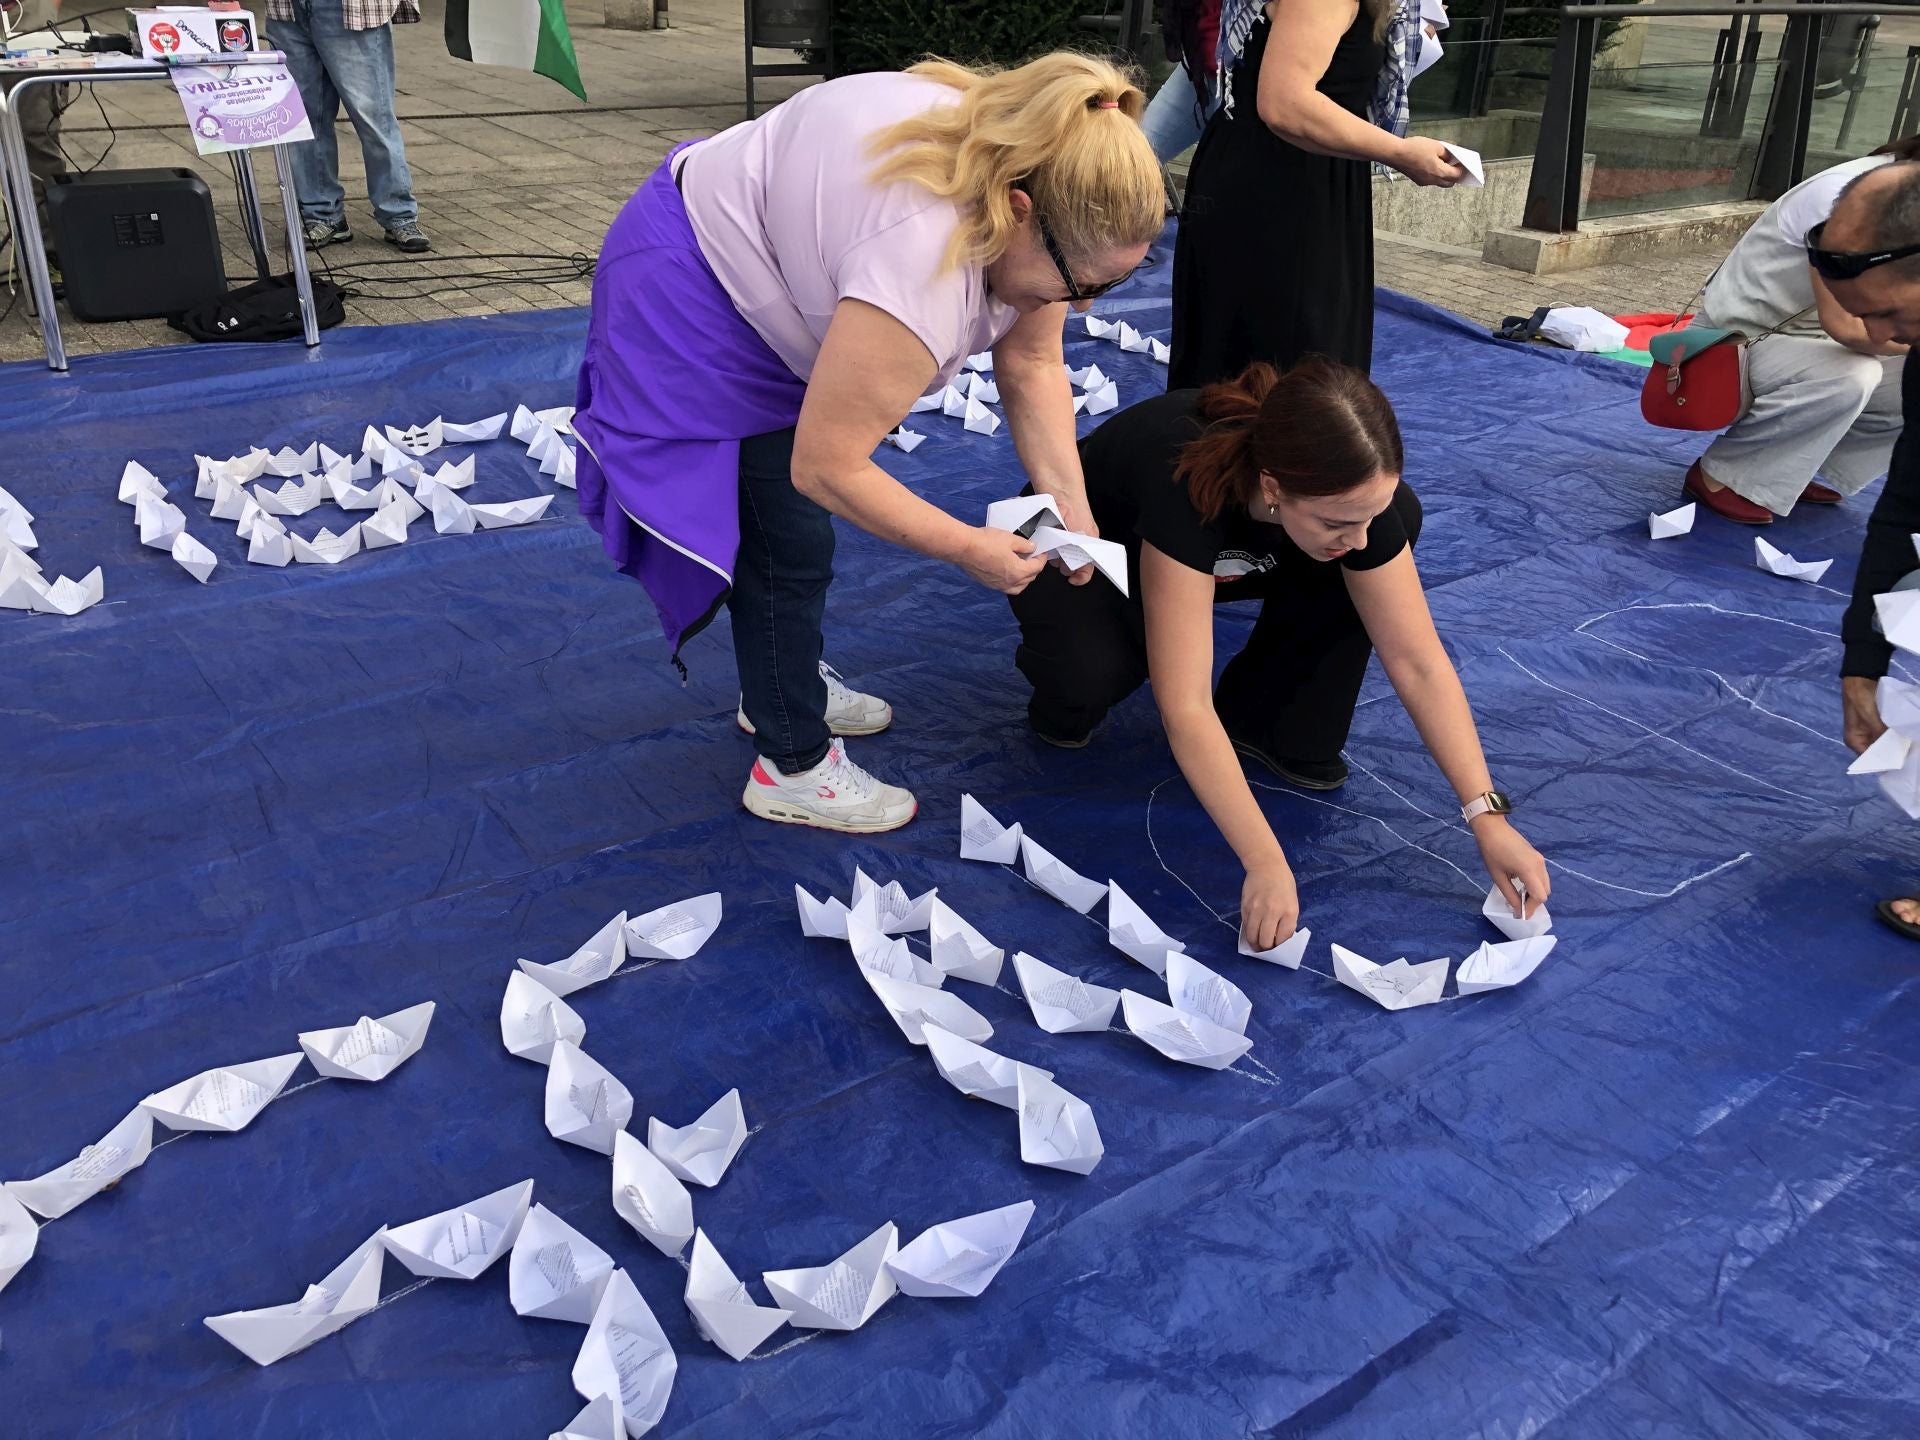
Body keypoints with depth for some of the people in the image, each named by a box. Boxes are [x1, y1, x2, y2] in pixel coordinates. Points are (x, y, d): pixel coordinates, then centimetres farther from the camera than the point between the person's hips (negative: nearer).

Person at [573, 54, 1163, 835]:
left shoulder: (1031, 173, -12)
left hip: (764, 261, 9)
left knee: (792, 512, 18)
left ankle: (786, 683, 37)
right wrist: (969, 548, -24)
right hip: (689, 293, -9)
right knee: (788, 538, -7)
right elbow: (825, 467, -34)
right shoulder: (921, 263, -39)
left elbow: (1032, 364, -4)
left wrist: (1069, 499, -16)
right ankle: (790, 766, 9)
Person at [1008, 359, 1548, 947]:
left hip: (1214, 559, 5)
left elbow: (1418, 661, -23)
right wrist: (1267, 866, -47)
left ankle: (1268, 722, -3)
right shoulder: (1185, 488, -44)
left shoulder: (1353, 493, -28)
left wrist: (1488, 816, -28)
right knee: (1094, 672, -40)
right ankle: (1069, 683, -2)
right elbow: (1186, 706, -45)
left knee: (1401, 517, -18)